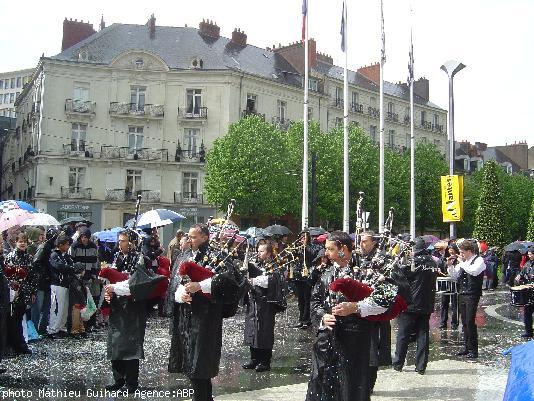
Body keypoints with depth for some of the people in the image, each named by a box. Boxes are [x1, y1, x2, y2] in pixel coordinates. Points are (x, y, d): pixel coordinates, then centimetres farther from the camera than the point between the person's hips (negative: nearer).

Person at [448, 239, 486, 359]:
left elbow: (474, 271, -26)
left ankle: (473, 350, 1)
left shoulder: (479, 260, -6)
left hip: (472, 295, -7)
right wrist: (451, 266, 4)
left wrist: (462, 263, -16)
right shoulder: (463, 262, 13)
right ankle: (466, 347, 21)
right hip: (462, 295, 7)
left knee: (470, 322, -7)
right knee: (464, 322, 12)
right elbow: (454, 276, 19)